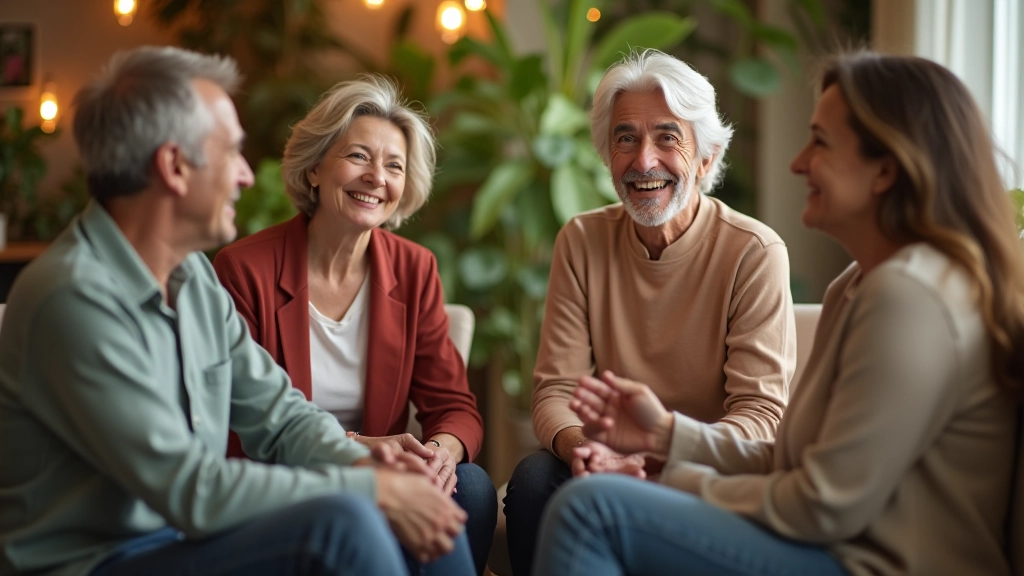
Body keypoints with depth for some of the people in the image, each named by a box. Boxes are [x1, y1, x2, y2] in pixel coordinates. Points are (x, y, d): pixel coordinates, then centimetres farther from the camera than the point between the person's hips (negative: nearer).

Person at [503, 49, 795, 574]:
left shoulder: (755, 253, -10)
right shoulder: (582, 241, 1)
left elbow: (760, 413, -14)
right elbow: (555, 390, -3)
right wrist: (578, 446, -28)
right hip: (612, 465, 3)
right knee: (534, 478, -28)